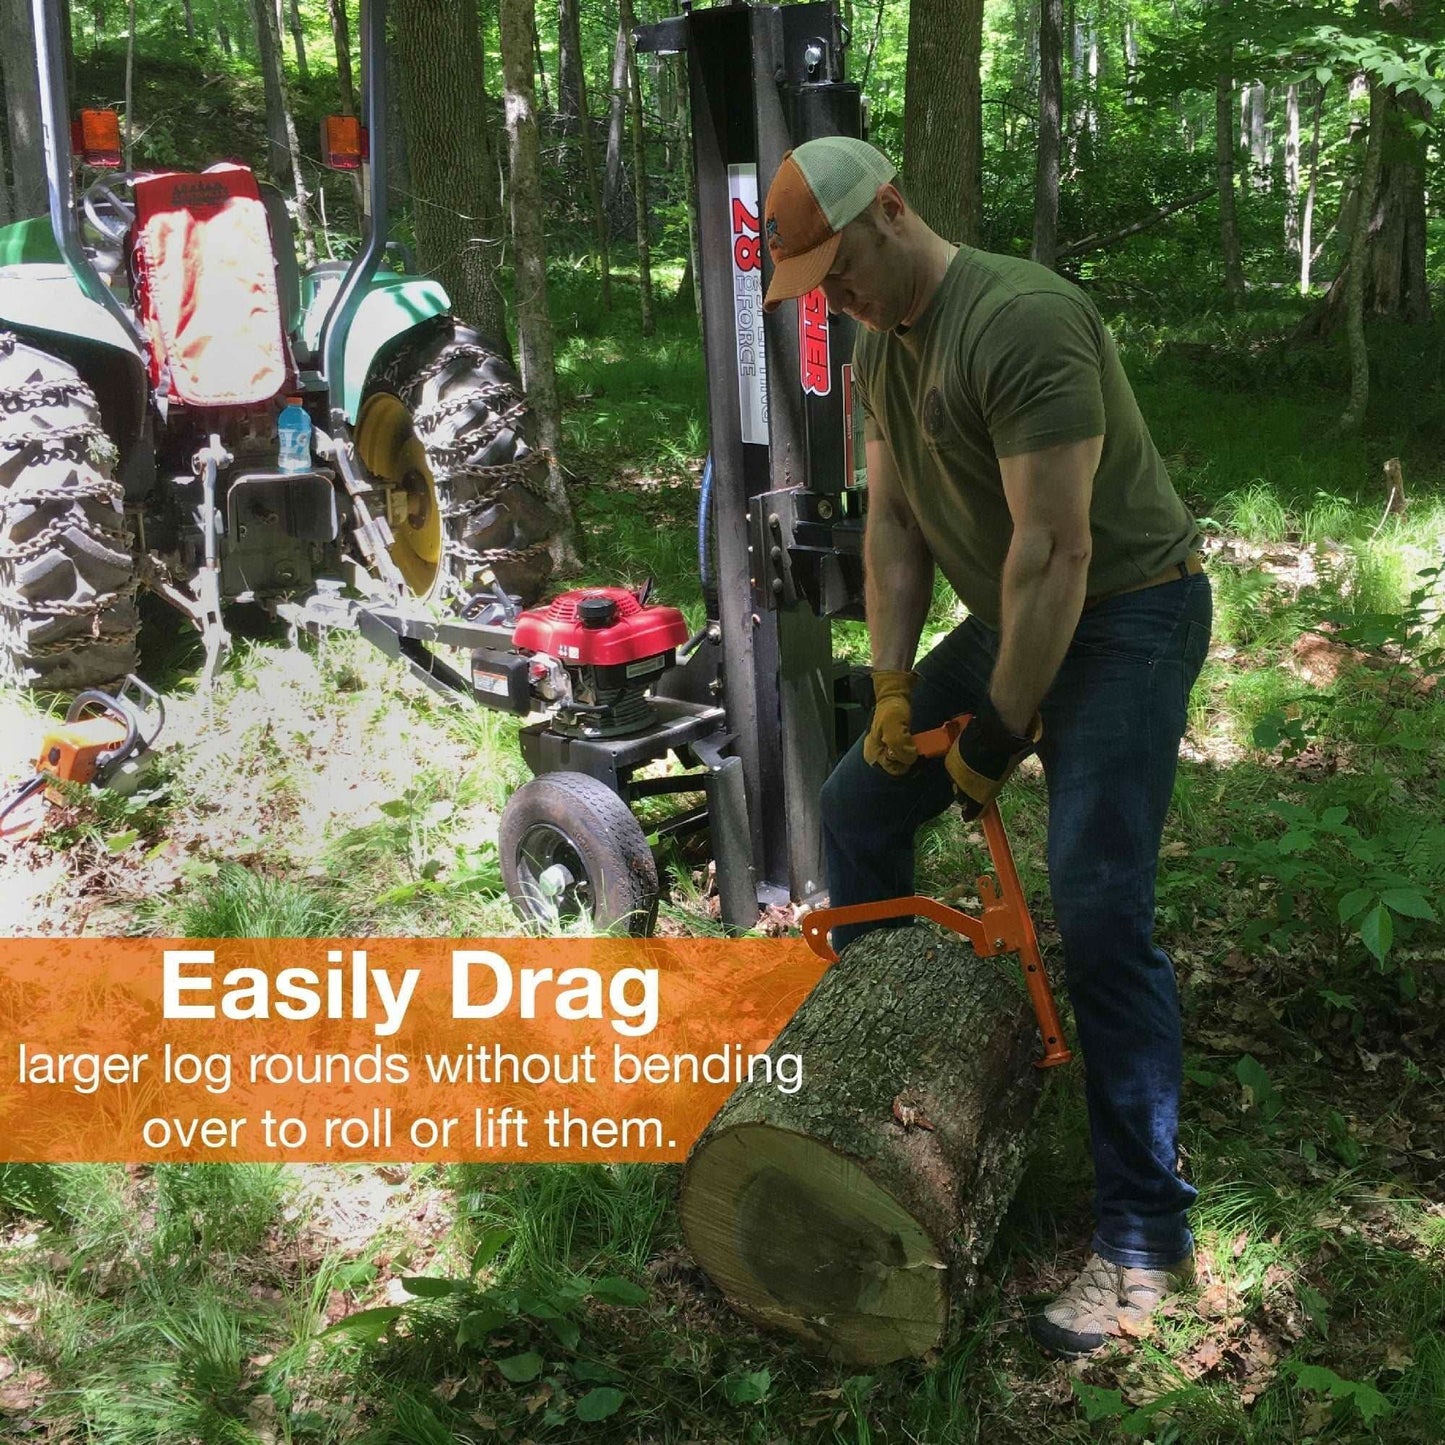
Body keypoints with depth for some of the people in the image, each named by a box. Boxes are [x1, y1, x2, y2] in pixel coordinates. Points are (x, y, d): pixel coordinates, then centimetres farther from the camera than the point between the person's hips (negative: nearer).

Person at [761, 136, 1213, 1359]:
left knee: (1099, 906, -18)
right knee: (860, 804, 11)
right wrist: (893, 685, -1)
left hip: (1127, 615, -9)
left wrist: (1000, 734, -21)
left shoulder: (1020, 323, -25)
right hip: (1009, 619, 9)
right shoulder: (879, 348, 5)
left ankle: (1145, 1236, -8)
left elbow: (1054, 549, -27)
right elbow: (894, 523, 7)